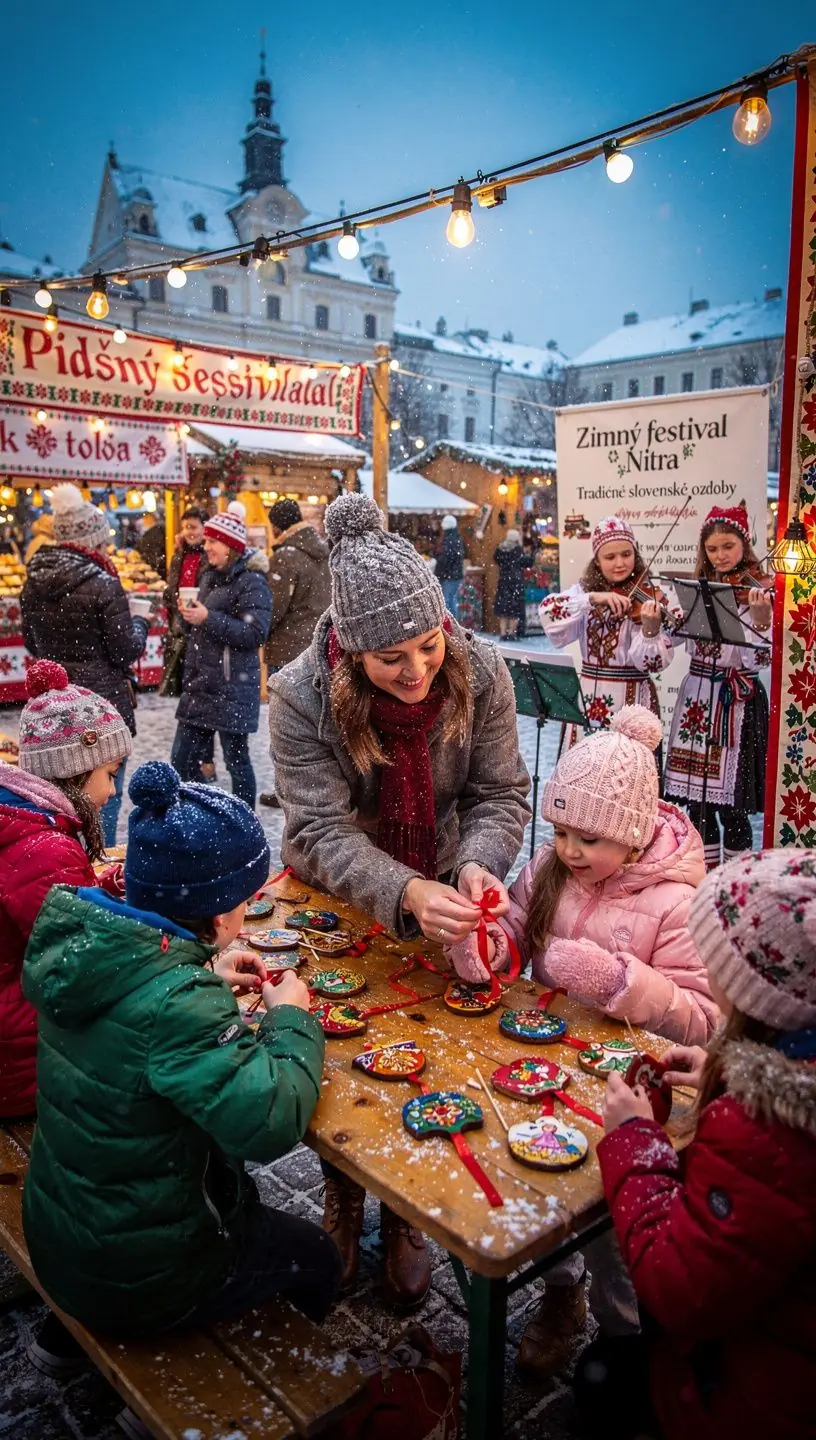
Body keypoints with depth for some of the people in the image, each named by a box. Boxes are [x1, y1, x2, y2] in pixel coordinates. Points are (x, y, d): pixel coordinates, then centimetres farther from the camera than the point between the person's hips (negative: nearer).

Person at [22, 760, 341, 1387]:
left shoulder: (78, 936, -11)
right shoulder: (176, 1002, -36)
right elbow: (271, 1122, -38)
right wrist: (292, 1018, -21)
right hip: (135, 1274, -7)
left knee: (240, 1190, 33)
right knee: (315, 1256, 16)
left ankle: (71, 1332, 38)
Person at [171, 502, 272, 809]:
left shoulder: (251, 582, -10)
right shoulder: (209, 577, 15)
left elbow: (255, 633, -19)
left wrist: (209, 618, -21)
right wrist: (190, 616, 3)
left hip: (233, 689, -8)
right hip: (199, 684, 8)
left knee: (236, 761, 1)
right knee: (182, 760, 10)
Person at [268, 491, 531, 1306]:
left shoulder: (480, 673, -21)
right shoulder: (302, 696, -27)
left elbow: (501, 794, -14)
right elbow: (321, 830, -29)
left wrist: (477, 865, -36)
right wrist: (405, 892, -46)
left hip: (435, 896, 2)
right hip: (337, 903, -1)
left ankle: (403, 1220, 39)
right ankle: (341, 1209, 41)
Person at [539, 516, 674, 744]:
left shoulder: (647, 596, -6)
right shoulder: (584, 590, 2)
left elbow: (650, 662, -15)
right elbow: (547, 612, -16)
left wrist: (651, 628, -34)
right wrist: (592, 598, -25)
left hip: (632, 699, -3)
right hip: (589, 696, 3)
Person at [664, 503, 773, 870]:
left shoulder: (756, 593, -7)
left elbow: (760, 659, -16)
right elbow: (678, 636, 9)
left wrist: (760, 619, -32)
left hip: (735, 702, -5)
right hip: (696, 697, 5)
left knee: (730, 808, 1)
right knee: (696, 802, 10)